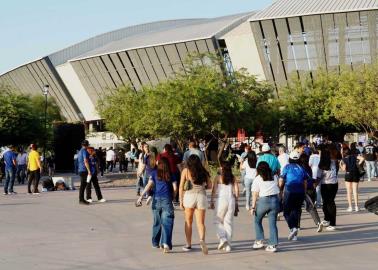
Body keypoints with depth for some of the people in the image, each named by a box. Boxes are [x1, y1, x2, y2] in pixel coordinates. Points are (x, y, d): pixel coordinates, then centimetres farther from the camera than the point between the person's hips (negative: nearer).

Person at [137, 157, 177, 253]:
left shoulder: (154, 173, 6)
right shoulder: (171, 174, 6)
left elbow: (149, 185, -4)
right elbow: (175, 188, 1)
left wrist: (141, 196, -5)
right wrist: (172, 197, 16)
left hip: (156, 199, 2)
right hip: (167, 200, -2)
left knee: (157, 222, 16)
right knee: (166, 223, -5)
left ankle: (156, 243, 26)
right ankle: (166, 243, -22)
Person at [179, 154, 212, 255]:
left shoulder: (186, 170, 3)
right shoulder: (203, 171, 9)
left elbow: (181, 187, -1)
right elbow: (209, 185, 12)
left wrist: (181, 201, 3)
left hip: (189, 195, -1)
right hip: (202, 196, 1)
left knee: (188, 222, 14)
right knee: (200, 222, 2)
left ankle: (188, 245, 18)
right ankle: (202, 239, -24)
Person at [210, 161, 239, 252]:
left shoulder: (218, 177, -2)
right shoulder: (233, 178, 6)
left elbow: (214, 190, -5)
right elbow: (236, 190, 3)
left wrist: (211, 201, 2)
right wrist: (236, 200, 14)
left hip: (221, 200, -3)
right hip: (231, 200, 3)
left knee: (218, 221, 10)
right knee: (228, 222, 9)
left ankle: (222, 238, -11)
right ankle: (228, 245, 8)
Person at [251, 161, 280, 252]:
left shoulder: (257, 179, 2)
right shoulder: (274, 178, 13)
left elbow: (255, 194, -3)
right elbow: (278, 190, 8)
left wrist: (253, 207, -3)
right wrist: (278, 202, 14)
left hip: (263, 201, -3)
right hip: (275, 200, 3)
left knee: (257, 221, 17)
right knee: (273, 223, 5)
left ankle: (259, 241, 13)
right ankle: (273, 245, 2)